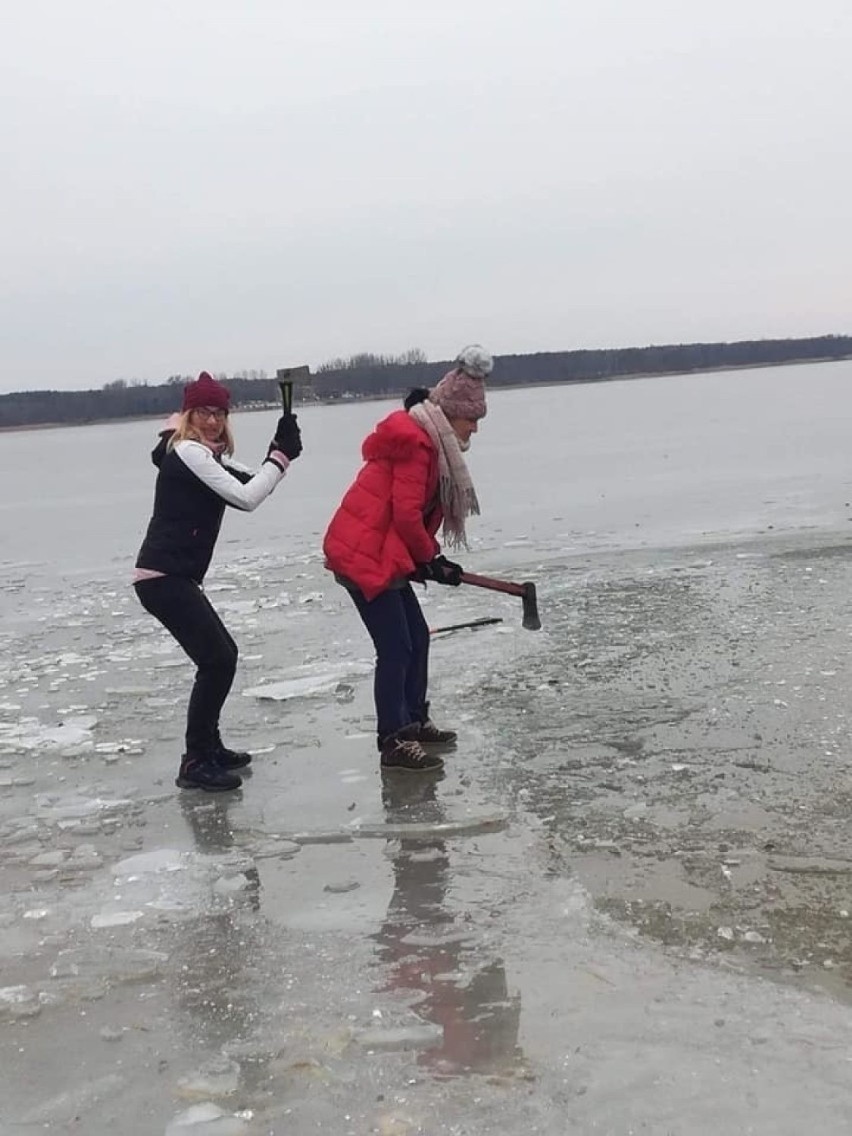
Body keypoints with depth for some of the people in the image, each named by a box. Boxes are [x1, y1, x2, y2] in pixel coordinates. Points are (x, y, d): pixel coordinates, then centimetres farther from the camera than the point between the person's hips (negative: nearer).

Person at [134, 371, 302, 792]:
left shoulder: (205, 455, 20)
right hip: (164, 577, -11)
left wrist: (279, 451, -3)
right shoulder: (188, 450, -12)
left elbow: (251, 483, 13)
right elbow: (246, 497, -18)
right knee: (217, 660, -12)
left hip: (174, 577, 11)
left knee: (223, 654, 19)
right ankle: (196, 763, -6)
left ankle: (209, 745, 30)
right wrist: (281, 456, -12)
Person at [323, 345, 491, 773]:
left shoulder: (429, 442, 15)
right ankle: (392, 742, -2)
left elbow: (421, 512, 18)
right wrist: (430, 558, -6)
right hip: (363, 554, -11)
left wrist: (432, 558, 7)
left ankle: (414, 722, 28)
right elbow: (406, 514, -20)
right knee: (396, 647, -9)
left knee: (417, 637, 16)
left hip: (383, 553, 11)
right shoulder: (416, 442, -18)